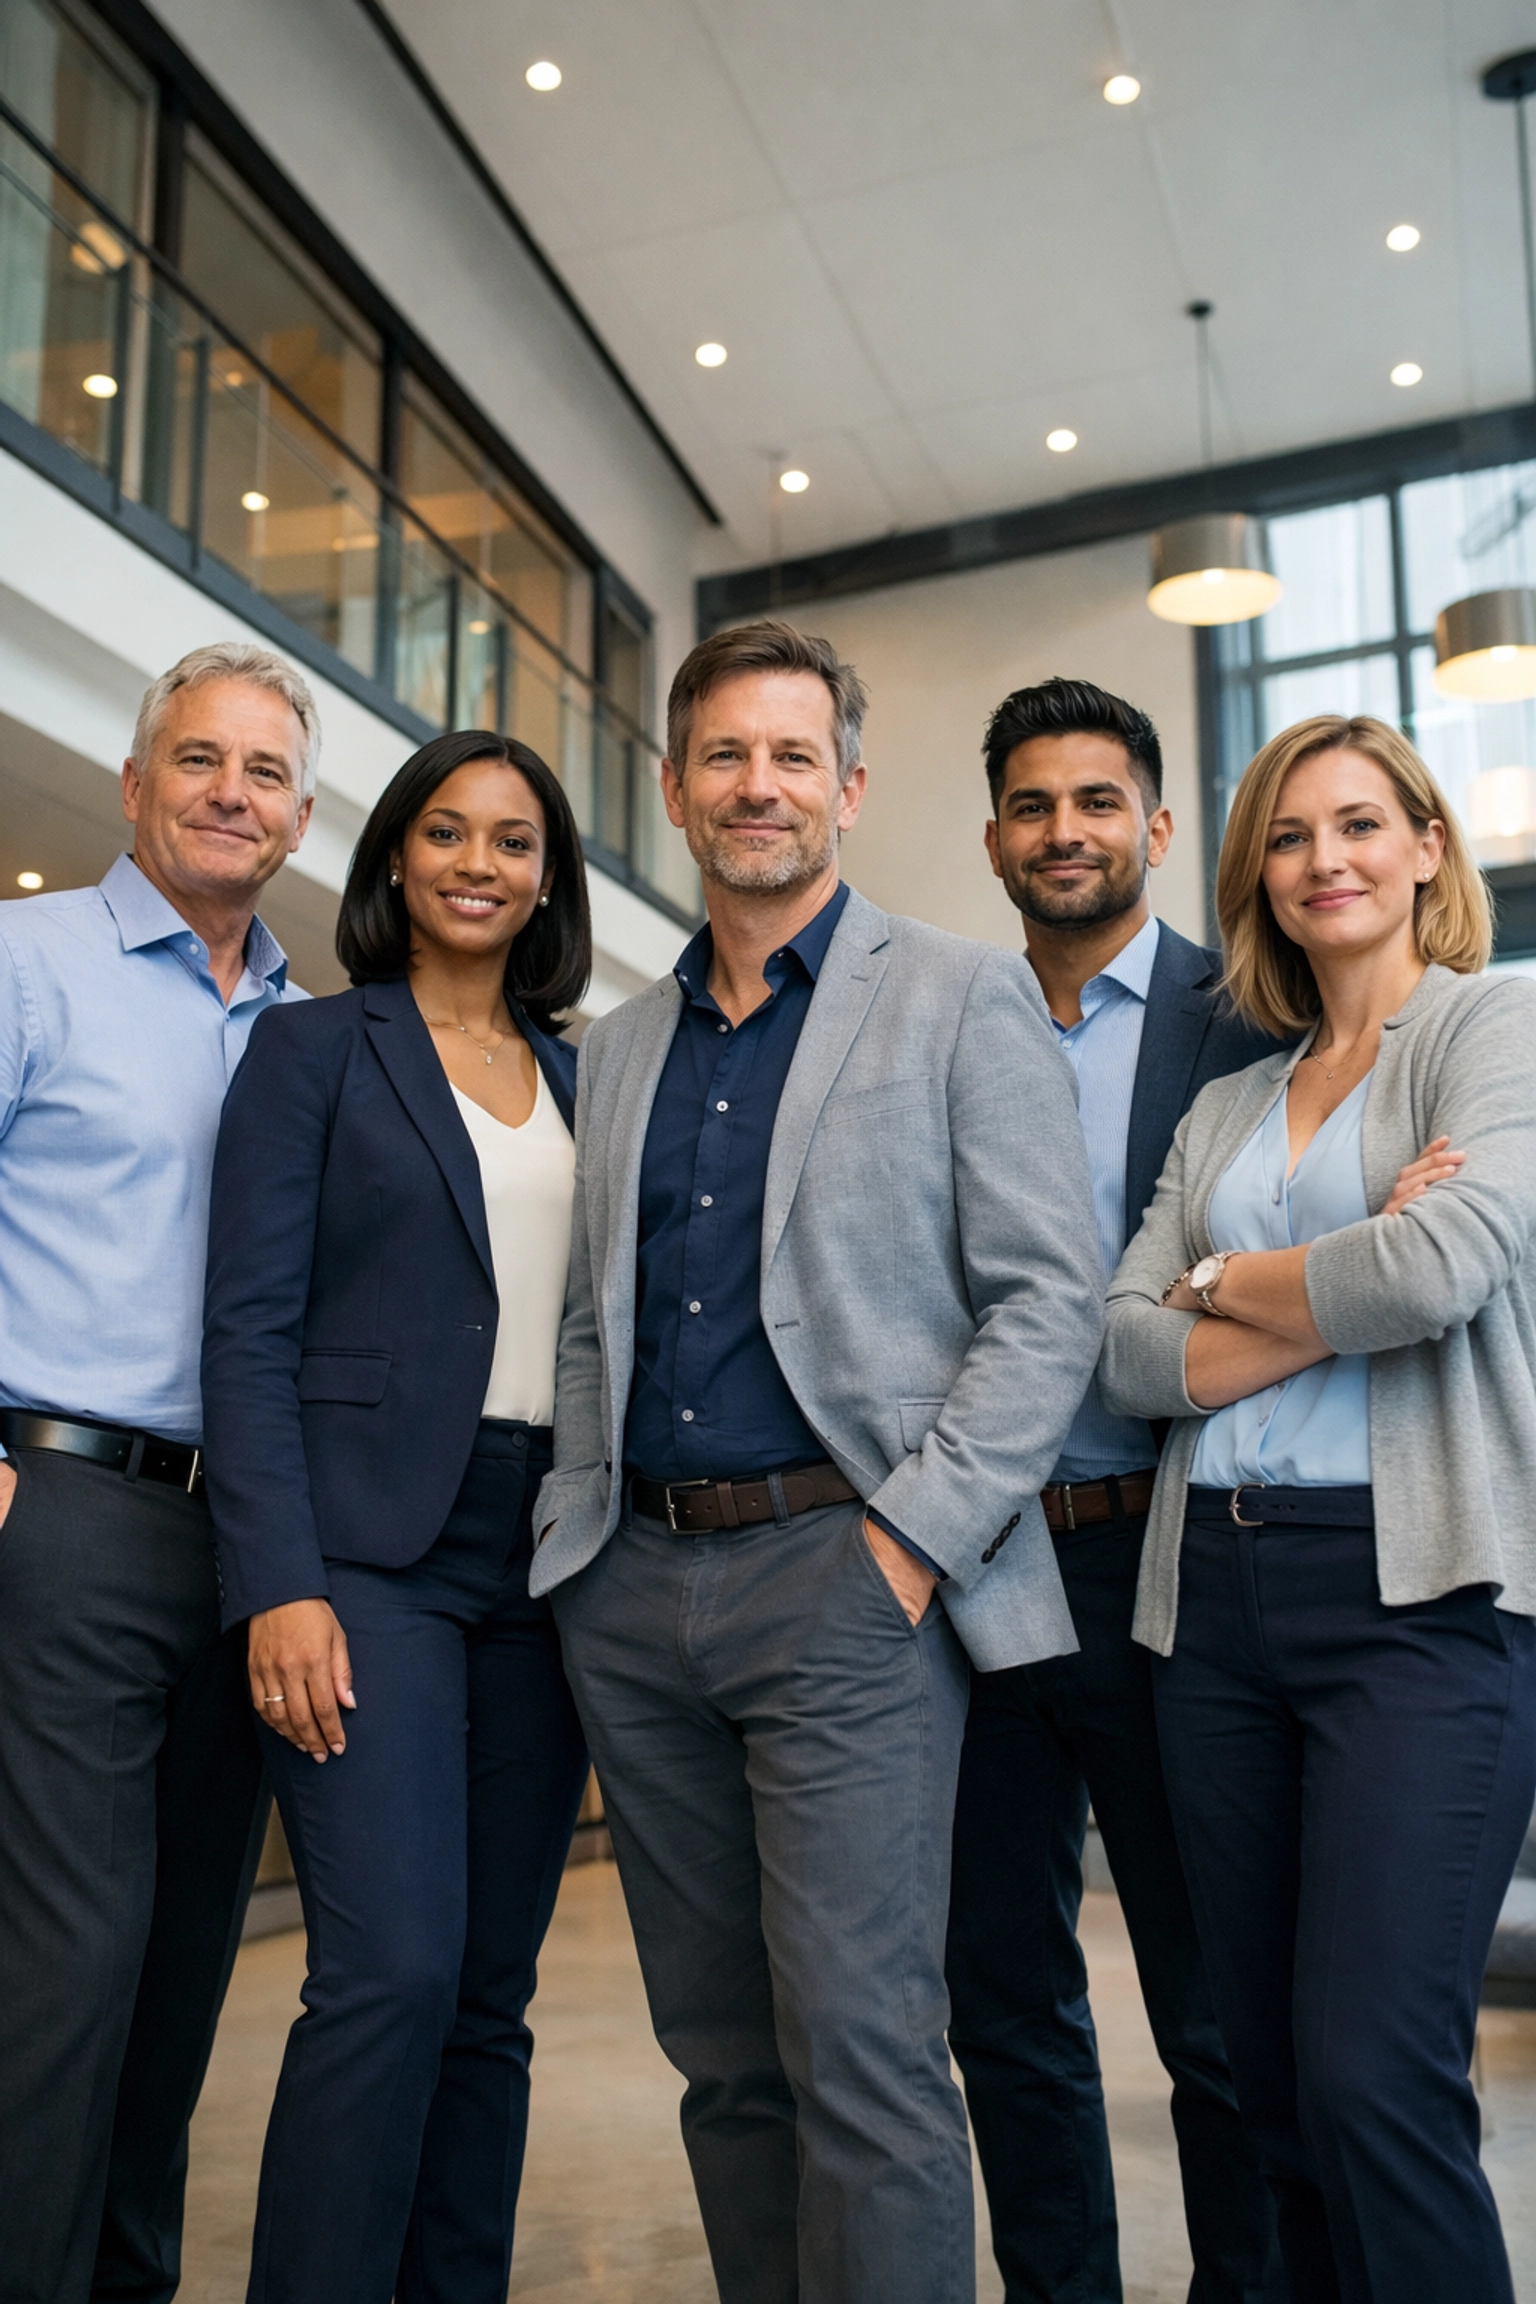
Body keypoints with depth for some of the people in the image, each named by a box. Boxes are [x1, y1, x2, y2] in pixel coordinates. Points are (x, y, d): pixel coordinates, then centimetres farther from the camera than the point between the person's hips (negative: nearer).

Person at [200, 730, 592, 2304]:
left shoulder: (579, 1078, 16)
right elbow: (249, 1332, -4)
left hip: (543, 1566, 5)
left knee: (490, 1995, 9)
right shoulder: (314, 1050, 3)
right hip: (372, 1553, -4)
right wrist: (280, 1585, -14)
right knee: (393, 1969, -12)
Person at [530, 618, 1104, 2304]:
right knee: (721, 2055, 13)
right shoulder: (620, 1045, 17)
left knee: (859, 2048, -6)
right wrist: (572, 1525, 8)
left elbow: (1048, 1297, -6)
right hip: (634, 1581, 5)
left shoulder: (963, 1000, 1)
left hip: (844, 1571, -5)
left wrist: (916, 1535, -13)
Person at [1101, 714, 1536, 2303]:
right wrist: (1343, 1298, -8)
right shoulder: (1221, 1111, 18)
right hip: (1217, 1592, 6)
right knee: (1270, 2082, 11)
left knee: (1373, 2080, -11)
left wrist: (1227, 1282, 0)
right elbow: (1129, 1355, 5)